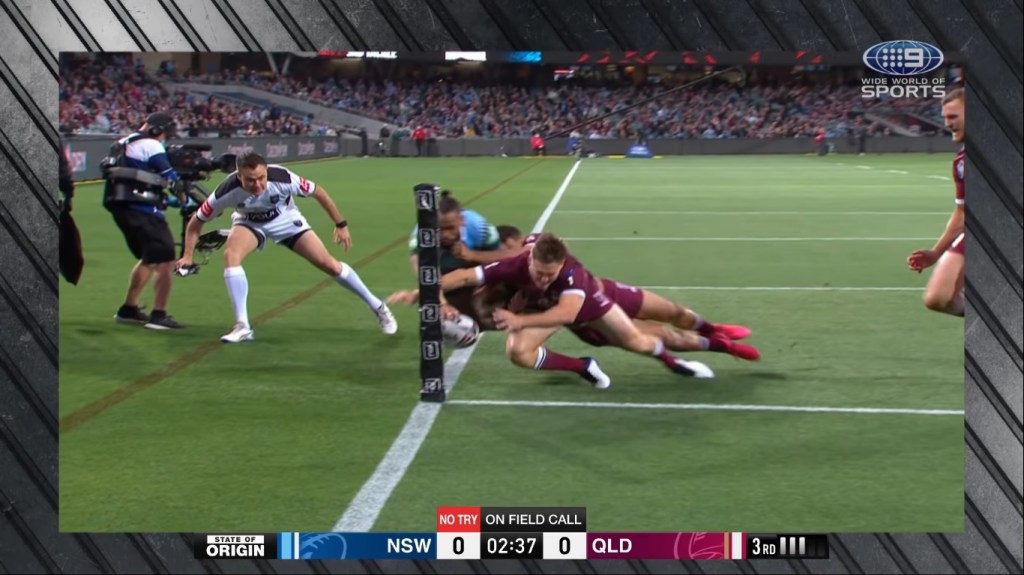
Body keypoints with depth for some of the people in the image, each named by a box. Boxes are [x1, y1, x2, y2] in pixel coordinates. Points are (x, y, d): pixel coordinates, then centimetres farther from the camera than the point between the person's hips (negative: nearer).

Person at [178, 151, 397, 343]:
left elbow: (318, 192, -18)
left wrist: (341, 224, -11)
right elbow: (197, 221, -18)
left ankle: (377, 307, 15)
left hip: (286, 220, 0)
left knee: (329, 264, -6)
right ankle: (242, 327, -21)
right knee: (230, 255, -29)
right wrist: (187, 255, -25)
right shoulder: (228, 191, -34)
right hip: (249, 223, 1)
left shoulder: (282, 178, -36)